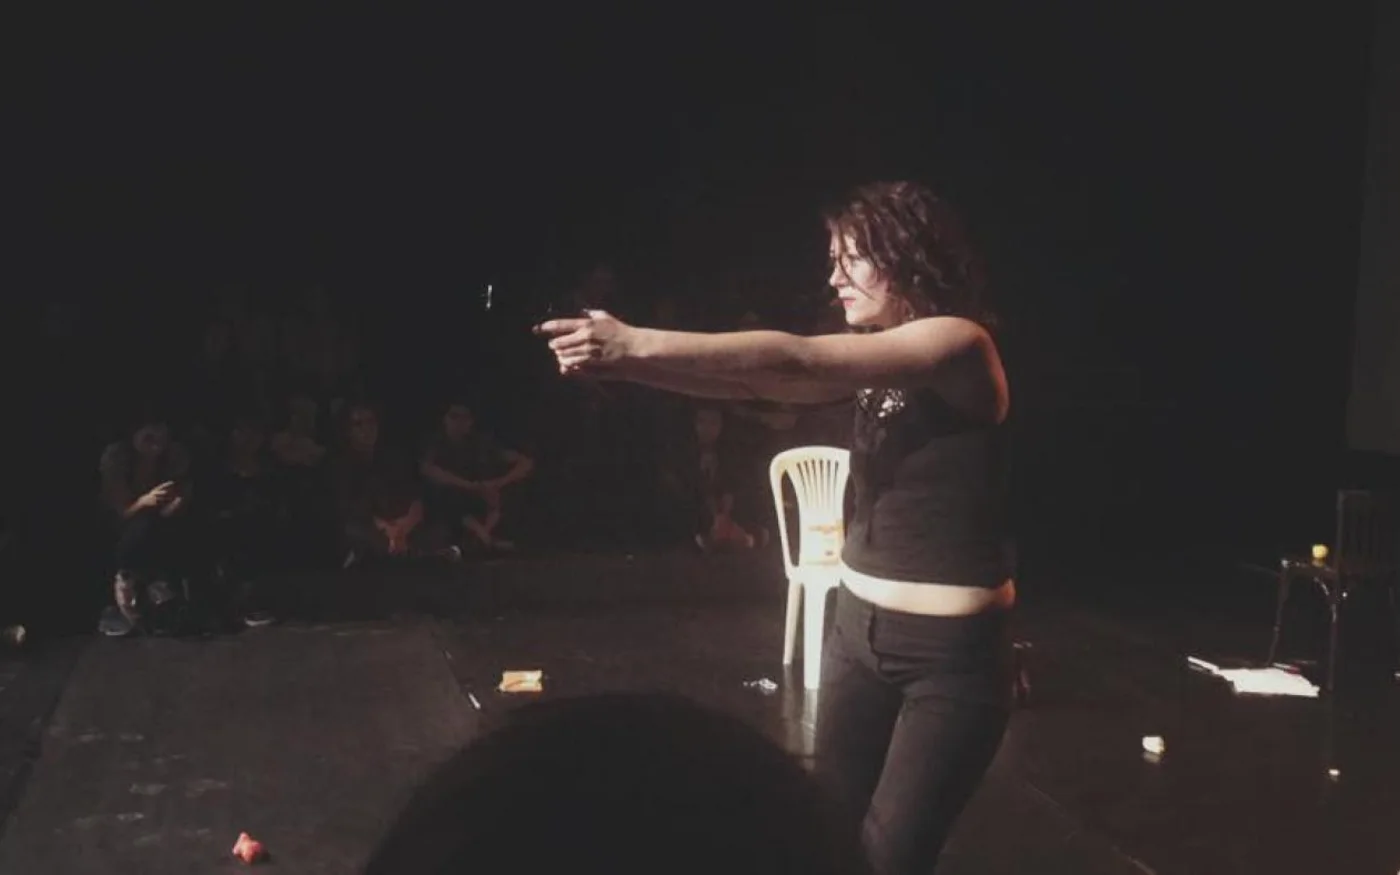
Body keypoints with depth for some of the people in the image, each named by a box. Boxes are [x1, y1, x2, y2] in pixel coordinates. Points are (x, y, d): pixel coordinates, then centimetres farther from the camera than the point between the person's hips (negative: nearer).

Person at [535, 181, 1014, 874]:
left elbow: (792, 362, -27)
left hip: (953, 649, -7)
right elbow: (753, 383, -4)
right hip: (859, 626, 7)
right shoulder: (874, 358, 8)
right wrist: (621, 362, -18)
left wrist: (640, 343, -31)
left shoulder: (959, 345, -16)